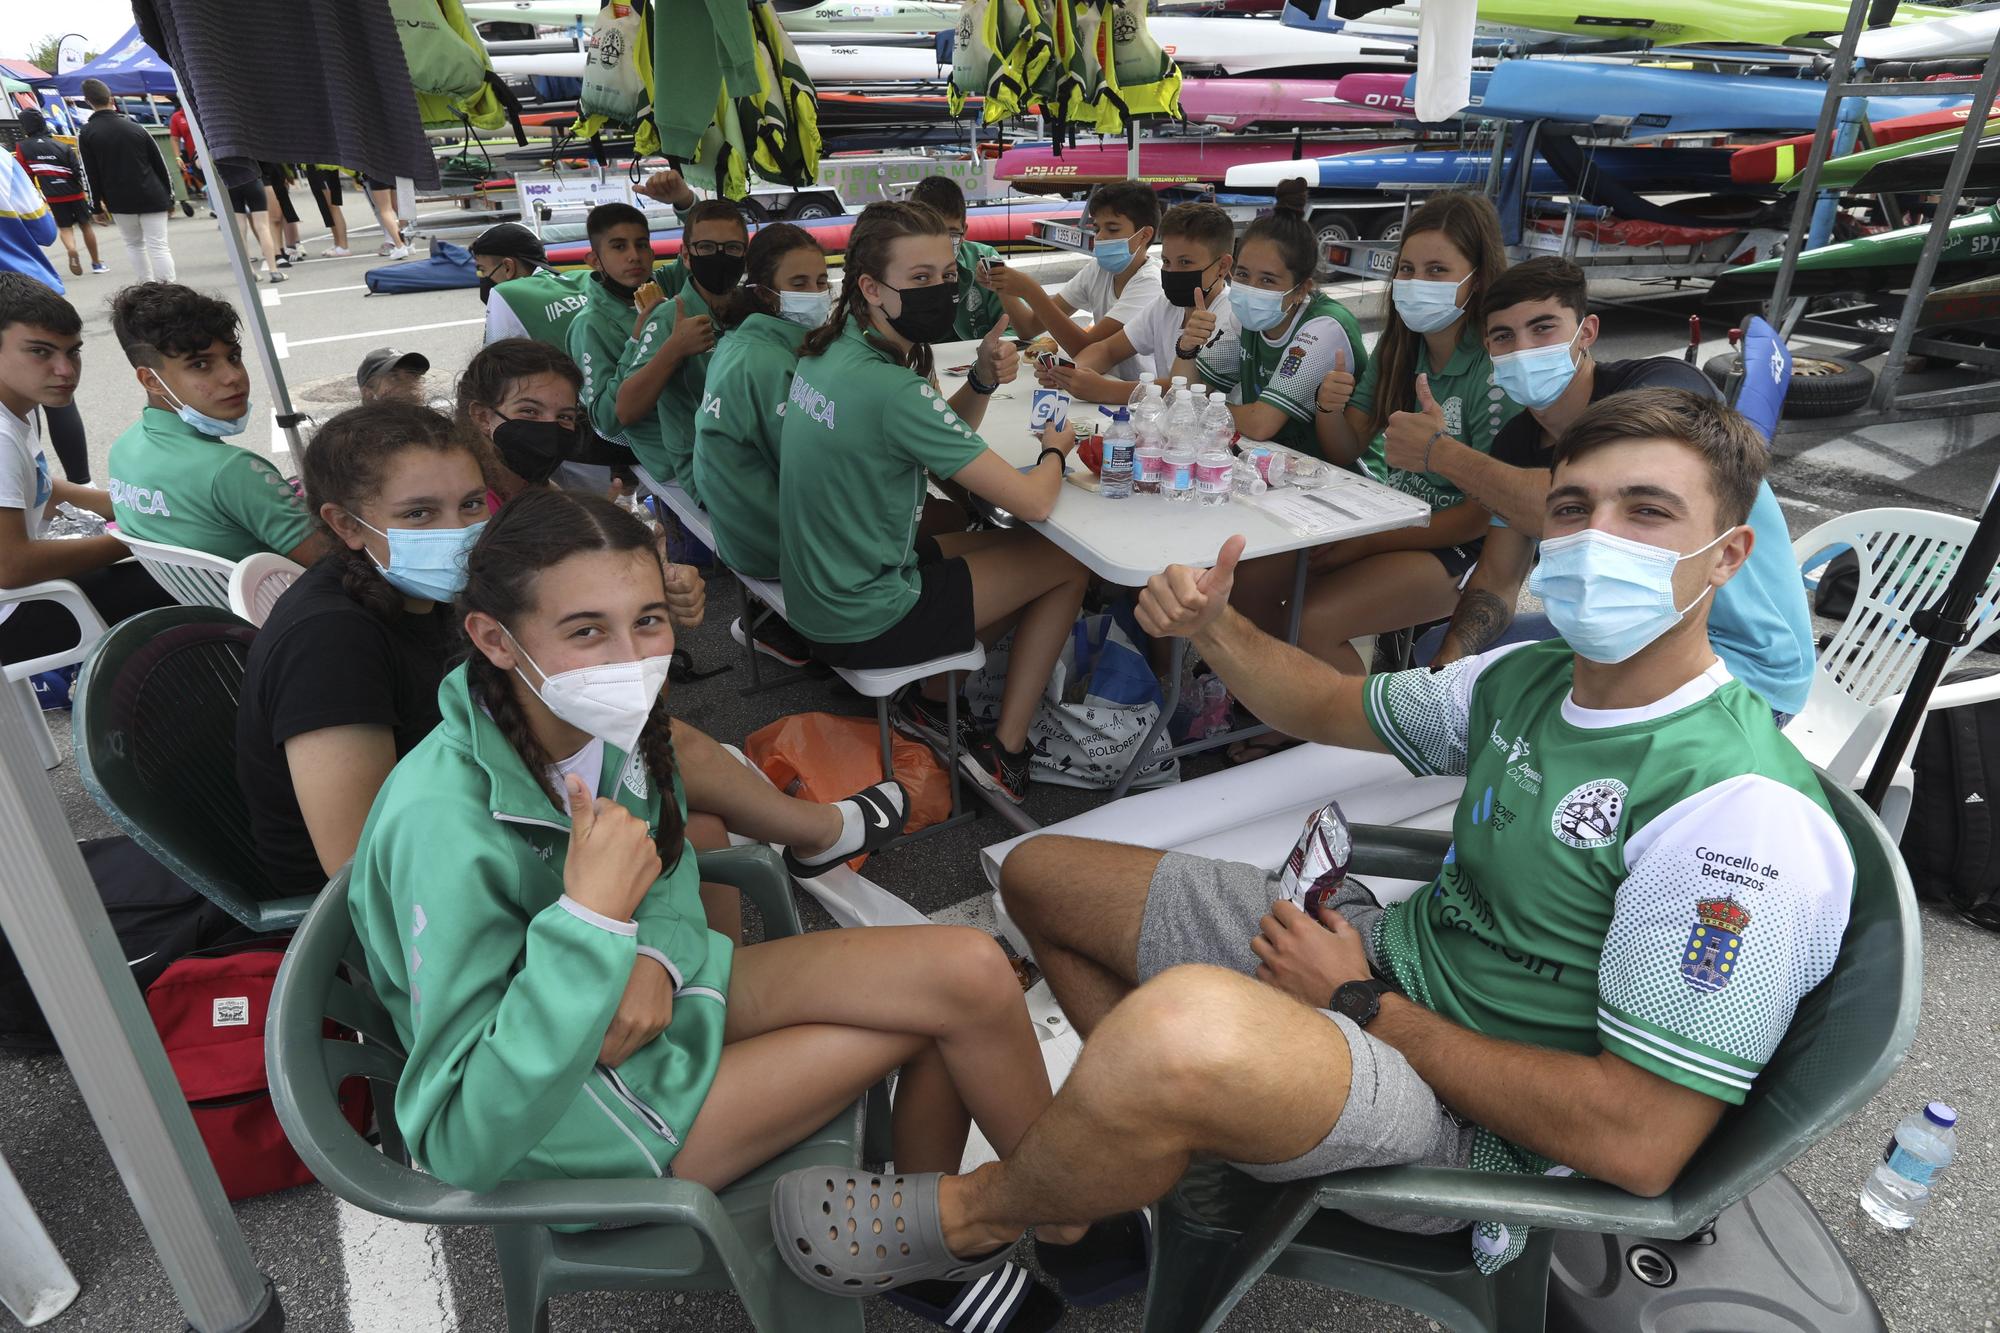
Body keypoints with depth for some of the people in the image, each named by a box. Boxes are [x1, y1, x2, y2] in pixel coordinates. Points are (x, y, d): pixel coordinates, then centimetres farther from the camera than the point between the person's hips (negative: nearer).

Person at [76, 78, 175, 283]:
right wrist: (169, 194, 14)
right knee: (158, 246, -4)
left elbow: (90, 174, -2)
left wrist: (98, 204, 9)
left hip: (120, 201, 0)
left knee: (134, 244, 16)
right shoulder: (134, 126, 1)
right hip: (152, 197, 0)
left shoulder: (86, 133, -2)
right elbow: (159, 163, 3)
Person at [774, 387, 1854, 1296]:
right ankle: (1177, 1137, 16)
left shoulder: (1743, 818, -24)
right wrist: (1215, 627, -4)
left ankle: (973, 1215, -11)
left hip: (1481, 1118, -8)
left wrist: (1364, 1005, -19)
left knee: (1186, 1022, -44)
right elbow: (1341, 708, 15)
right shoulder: (1530, 676, -1)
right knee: (1039, 874, 14)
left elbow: (1640, 1146, -25)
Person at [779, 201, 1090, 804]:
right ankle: (1003, 752, 12)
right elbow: (1033, 503, -22)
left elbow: (944, 435, 13)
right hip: (863, 624, -9)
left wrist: (981, 380, -8)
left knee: (1011, 546, 24)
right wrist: (1055, 450, 1)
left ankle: (931, 699, 22)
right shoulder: (889, 389, -27)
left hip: (816, 589, 9)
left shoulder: (830, 350, 0)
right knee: (1070, 559, 6)